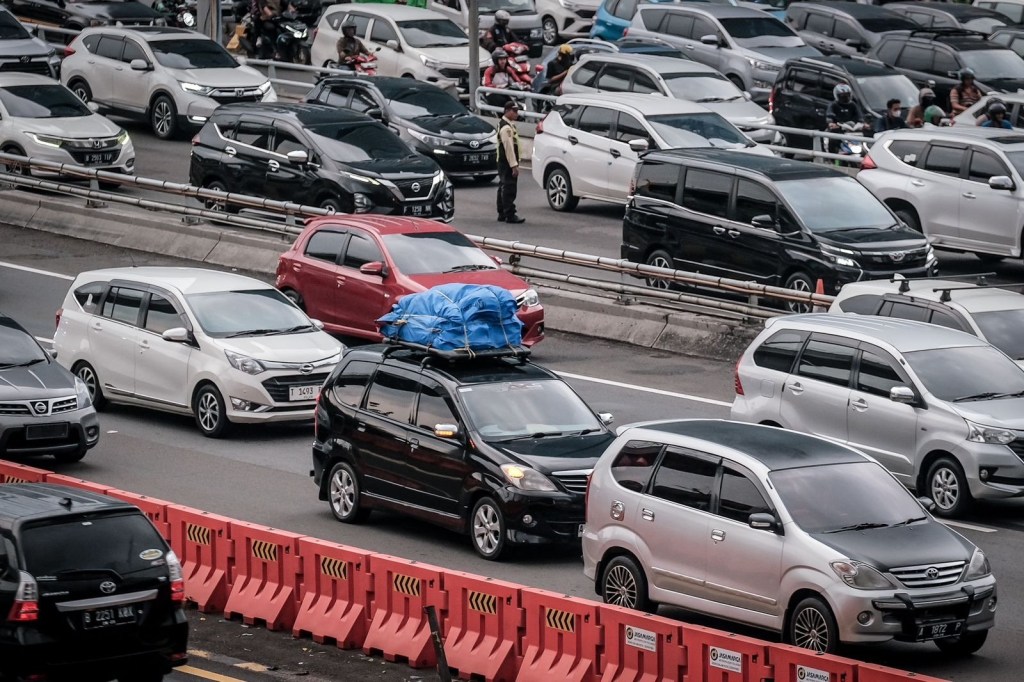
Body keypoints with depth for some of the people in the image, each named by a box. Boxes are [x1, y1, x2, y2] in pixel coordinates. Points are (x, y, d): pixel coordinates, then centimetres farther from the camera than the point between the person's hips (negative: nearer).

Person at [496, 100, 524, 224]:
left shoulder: (504, 124, 15)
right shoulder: (506, 127, -19)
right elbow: (508, 147, -23)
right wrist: (514, 165, -23)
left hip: (503, 163, 11)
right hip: (507, 163, -11)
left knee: (503, 188, 15)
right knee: (509, 189, -10)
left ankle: (502, 214, 22)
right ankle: (510, 215, -11)